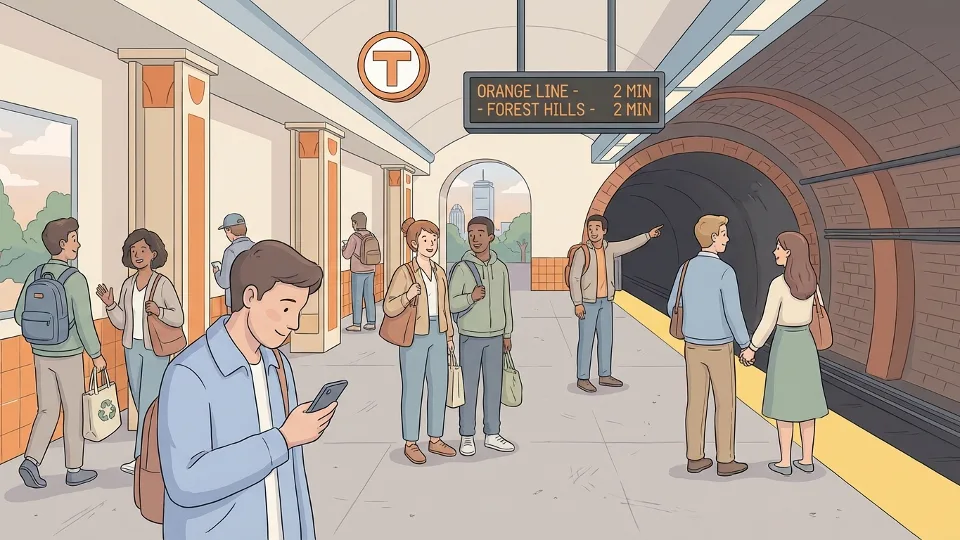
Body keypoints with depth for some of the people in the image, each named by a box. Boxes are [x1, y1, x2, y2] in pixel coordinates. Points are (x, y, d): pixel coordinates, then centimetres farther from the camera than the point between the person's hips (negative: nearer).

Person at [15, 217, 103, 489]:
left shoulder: (35, 275, 0)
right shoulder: (75, 279, -19)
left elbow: (20, 315, 6)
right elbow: (84, 322, -20)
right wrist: (96, 355, -8)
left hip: (41, 354, 6)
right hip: (69, 356, -5)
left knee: (47, 411, 14)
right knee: (73, 412, 7)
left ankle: (30, 461, -2)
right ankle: (74, 470, 17)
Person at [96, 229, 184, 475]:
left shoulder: (163, 283, -12)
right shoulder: (128, 284, 4)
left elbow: (178, 318, -11)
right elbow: (121, 322, 6)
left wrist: (158, 311, -29)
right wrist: (110, 304, -10)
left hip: (156, 349, -6)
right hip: (132, 348, 6)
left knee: (148, 402, -6)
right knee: (141, 402, 13)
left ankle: (142, 457, -1)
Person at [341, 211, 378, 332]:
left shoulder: (354, 237, -15)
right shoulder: (370, 236, 5)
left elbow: (346, 255, -11)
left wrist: (343, 247, 8)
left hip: (358, 272, -6)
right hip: (369, 270, 6)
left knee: (357, 297, -1)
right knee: (369, 296, 9)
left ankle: (356, 324, 1)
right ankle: (371, 322, 10)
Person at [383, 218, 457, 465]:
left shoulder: (439, 272, 9)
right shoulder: (404, 272, -11)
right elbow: (389, 308, -13)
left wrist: (449, 336, 15)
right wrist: (408, 296, -30)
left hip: (437, 335, 6)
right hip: (414, 336, -6)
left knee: (439, 387, 9)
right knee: (413, 389, 1)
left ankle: (435, 440, 22)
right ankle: (410, 444, 14)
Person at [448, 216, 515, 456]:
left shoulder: (500, 267, 3)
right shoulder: (462, 268, -8)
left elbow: (505, 303, 10)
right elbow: (451, 304, -9)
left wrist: (507, 334, 12)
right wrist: (471, 297, -27)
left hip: (495, 337, 4)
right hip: (470, 337, -3)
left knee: (494, 387, 9)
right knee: (469, 388, 4)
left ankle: (492, 435, 21)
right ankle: (467, 437, 15)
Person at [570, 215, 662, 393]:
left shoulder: (609, 248, 2)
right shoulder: (582, 252, -15)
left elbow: (629, 245, 18)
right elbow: (574, 278, -15)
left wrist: (648, 235, 21)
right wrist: (577, 303, -19)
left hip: (606, 302, 6)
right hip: (588, 303, -6)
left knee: (606, 338, 10)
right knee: (586, 340, -2)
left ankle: (605, 376, 21)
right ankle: (582, 379, 6)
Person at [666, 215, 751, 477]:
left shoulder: (686, 268, 0)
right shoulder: (725, 272, -20)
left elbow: (673, 308, 7)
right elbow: (733, 314, -21)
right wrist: (746, 345, -6)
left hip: (693, 346, 6)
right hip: (719, 349, -5)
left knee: (696, 402, 12)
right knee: (725, 403, 7)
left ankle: (695, 458, 17)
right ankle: (725, 461, 15)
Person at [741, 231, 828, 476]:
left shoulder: (778, 284, -19)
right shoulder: (812, 281, 1)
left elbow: (767, 323, -16)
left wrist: (751, 349, -4)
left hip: (784, 345, -6)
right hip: (805, 344, 6)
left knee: (783, 403, 4)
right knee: (804, 401, 13)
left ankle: (784, 462, 10)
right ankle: (807, 460, 19)